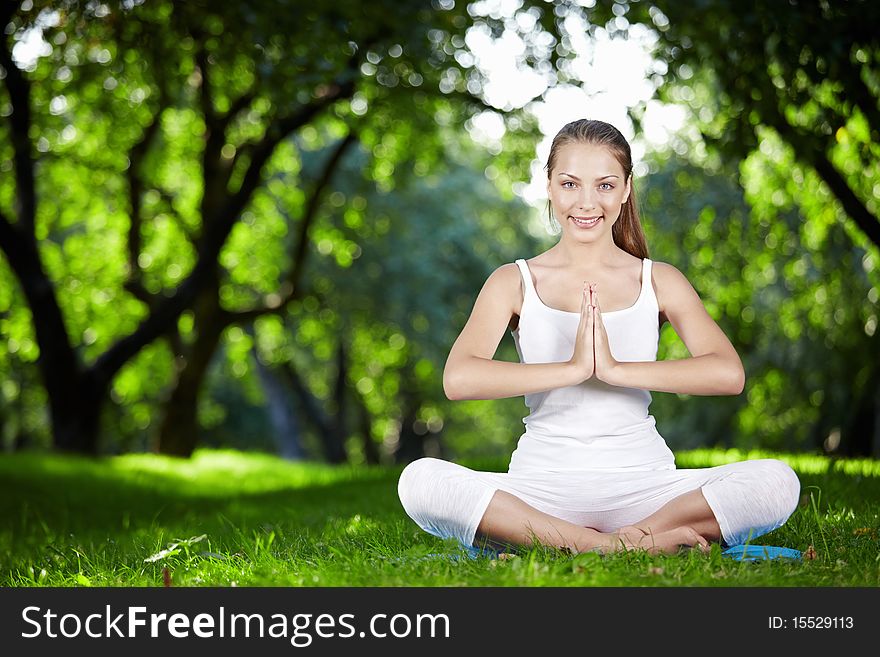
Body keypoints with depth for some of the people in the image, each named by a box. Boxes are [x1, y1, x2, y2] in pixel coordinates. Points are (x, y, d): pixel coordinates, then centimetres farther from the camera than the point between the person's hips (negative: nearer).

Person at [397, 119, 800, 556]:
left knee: (777, 483, -23)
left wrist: (616, 369, -17)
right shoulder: (515, 283, 6)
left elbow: (728, 374, -8)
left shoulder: (658, 281, 8)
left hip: (642, 484, 1)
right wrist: (573, 369, -18)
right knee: (419, 481, -29)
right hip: (544, 489, 0)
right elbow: (458, 379, -13)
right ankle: (619, 547, -30)